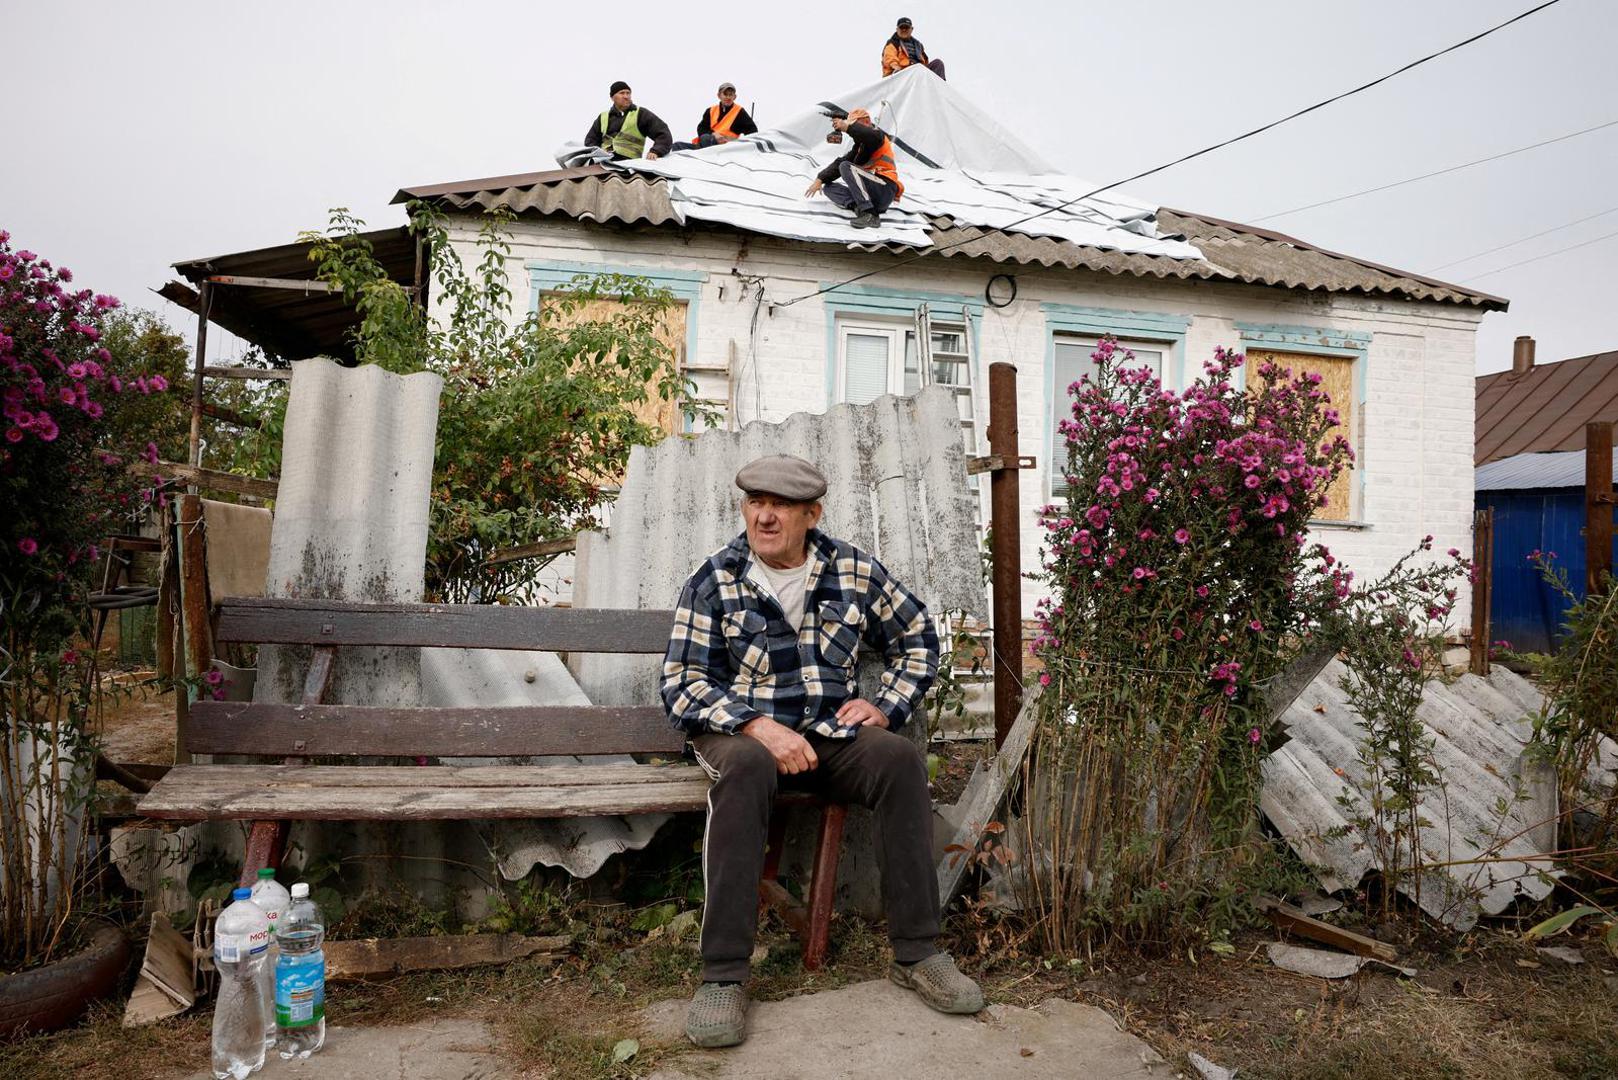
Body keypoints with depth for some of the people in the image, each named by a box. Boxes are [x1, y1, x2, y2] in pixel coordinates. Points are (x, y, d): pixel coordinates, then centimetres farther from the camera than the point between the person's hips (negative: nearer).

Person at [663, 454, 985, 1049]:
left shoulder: (853, 570, 4)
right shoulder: (714, 581, -4)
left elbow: (918, 639, 16)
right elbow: (682, 685, -9)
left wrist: (886, 707, 1)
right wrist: (759, 727, -23)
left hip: (830, 732, 3)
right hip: (740, 731, -2)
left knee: (900, 757, -26)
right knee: (746, 766, -37)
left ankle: (916, 952, -15)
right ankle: (722, 977, -32)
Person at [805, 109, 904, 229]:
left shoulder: (878, 133, 0)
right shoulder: (860, 146, 22)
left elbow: (875, 137, -27)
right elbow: (840, 162, 16)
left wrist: (847, 127, -27)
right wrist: (820, 179, 4)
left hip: (884, 191, -8)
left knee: (846, 167, -23)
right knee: (829, 187, 9)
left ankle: (869, 214, -33)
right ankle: (857, 205, -20)